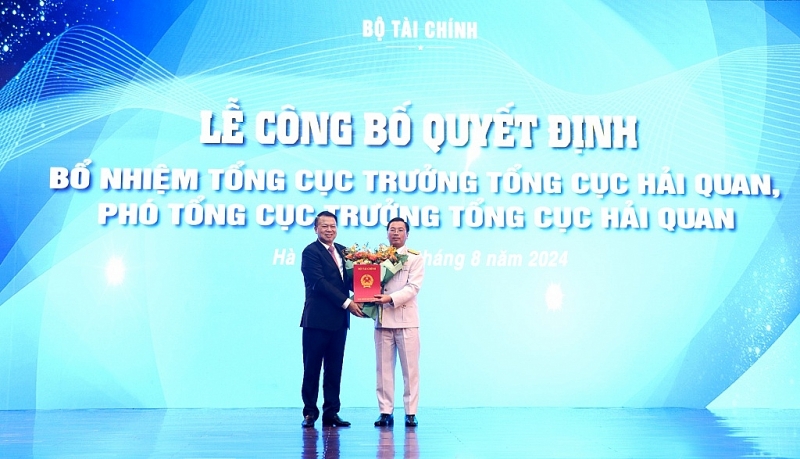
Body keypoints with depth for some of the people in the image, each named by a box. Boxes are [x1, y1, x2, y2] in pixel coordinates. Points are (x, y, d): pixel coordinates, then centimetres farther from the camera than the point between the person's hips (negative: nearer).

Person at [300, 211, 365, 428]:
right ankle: (310, 412, 11)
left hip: (339, 319, 6)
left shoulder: (343, 251, 15)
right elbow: (319, 283, -15)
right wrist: (347, 303, -17)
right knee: (312, 367, 2)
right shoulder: (311, 251, -6)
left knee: (334, 368, 8)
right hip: (317, 319, -6)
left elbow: (349, 279, 15)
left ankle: (331, 413, 14)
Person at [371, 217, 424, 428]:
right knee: (384, 368, 4)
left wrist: (391, 298, -20)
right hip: (382, 320, 2)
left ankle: (410, 413, 6)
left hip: (406, 319, -2)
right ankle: (386, 412, 9)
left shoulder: (415, 258, 4)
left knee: (410, 368, 0)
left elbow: (413, 287, -7)